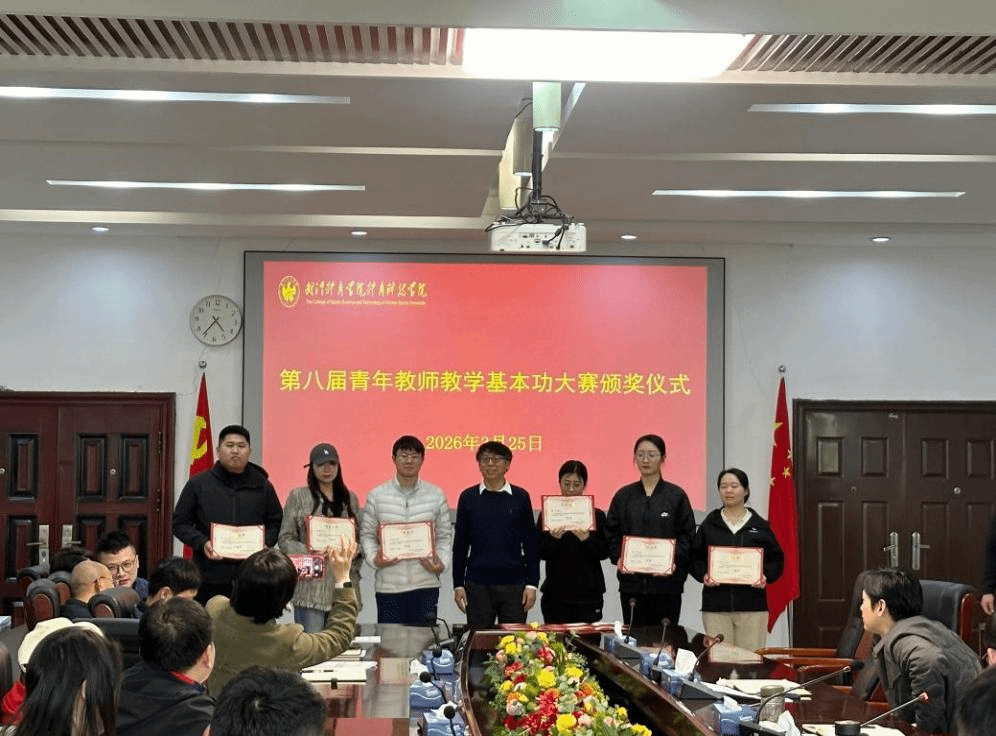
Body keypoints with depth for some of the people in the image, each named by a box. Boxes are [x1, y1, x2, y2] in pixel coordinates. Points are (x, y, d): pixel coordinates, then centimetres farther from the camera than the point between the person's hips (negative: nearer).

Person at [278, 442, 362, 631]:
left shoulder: (350, 498, 17)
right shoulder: (298, 497, 7)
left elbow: (361, 537, 21)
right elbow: (285, 539, 2)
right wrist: (309, 552, -13)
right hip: (311, 586, -3)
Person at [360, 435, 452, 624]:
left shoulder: (436, 495, 7)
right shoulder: (377, 495, 5)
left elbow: (444, 535, 10)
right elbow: (367, 534, 8)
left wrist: (441, 562, -5)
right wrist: (373, 558, -9)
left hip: (425, 583, 0)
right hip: (388, 585, 0)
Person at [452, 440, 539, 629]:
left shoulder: (520, 497, 3)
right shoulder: (468, 498, 5)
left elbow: (531, 543, 5)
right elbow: (460, 544, 8)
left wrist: (532, 583, -1)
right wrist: (458, 585, 3)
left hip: (514, 585, 0)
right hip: (477, 585, 0)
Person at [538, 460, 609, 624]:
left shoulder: (597, 515, 7)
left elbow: (604, 552, 1)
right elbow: (541, 553, 1)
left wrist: (587, 540, -17)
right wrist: (553, 539, -18)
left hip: (588, 592, 0)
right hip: (556, 593, 0)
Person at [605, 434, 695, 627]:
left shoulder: (676, 496, 3)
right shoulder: (623, 496, 10)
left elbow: (687, 536, 0)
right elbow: (611, 534, 9)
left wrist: (673, 560, -15)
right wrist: (619, 558, -8)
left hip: (666, 581, -2)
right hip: (631, 581, 2)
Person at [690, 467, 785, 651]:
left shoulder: (760, 526, 7)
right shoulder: (708, 525, 8)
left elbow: (777, 560, 9)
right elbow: (694, 558, 9)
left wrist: (766, 576, -9)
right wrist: (703, 575, -9)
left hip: (752, 607, 0)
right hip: (715, 605, 0)